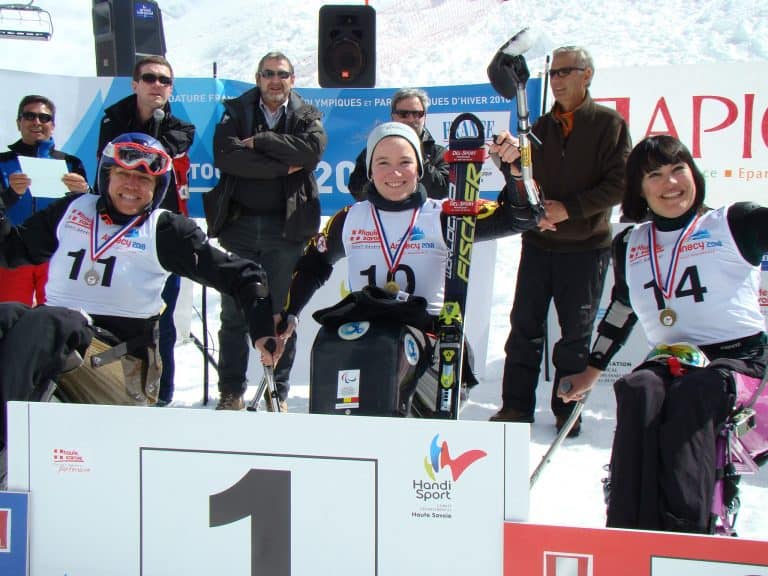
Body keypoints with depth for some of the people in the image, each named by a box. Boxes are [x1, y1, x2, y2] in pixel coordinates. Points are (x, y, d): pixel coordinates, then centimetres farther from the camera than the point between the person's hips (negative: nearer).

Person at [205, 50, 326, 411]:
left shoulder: (306, 117, 9)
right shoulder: (236, 113, 7)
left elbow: (313, 148, -14)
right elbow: (226, 157, -12)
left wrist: (258, 141, -12)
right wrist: (284, 166, -12)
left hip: (286, 228, 0)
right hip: (239, 223, 0)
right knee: (234, 314, 5)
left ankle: (279, 392, 15)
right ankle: (231, 391, 15)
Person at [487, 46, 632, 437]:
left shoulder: (609, 124, -2)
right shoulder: (542, 127, 12)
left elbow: (617, 185, -10)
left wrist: (570, 208, -17)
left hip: (586, 247, -4)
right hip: (538, 243, 4)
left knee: (575, 334, 5)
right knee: (525, 327, 5)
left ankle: (567, 410, 16)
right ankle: (517, 405, 14)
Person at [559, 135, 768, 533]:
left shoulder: (735, 224, 5)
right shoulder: (629, 246, 17)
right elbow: (621, 309, 30)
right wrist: (592, 371, 34)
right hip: (670, 361, 3)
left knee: (691, 395, -36)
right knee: (638, 391, -32)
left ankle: (683, 533, -43)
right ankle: (629, 529, -38)